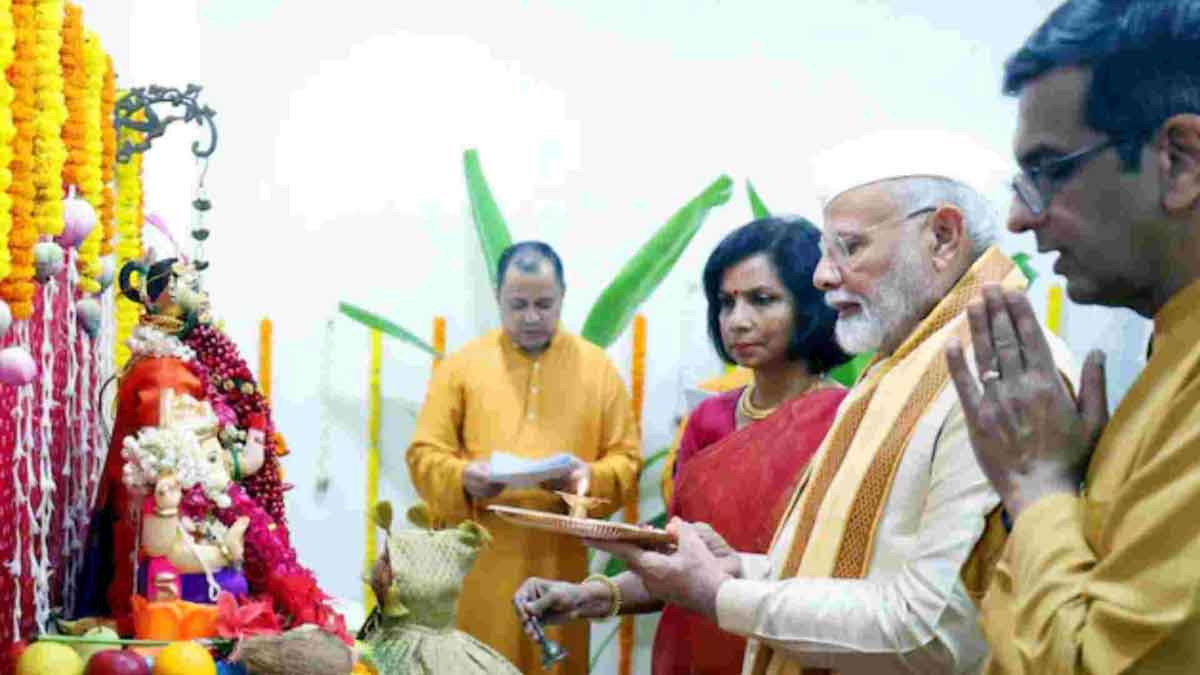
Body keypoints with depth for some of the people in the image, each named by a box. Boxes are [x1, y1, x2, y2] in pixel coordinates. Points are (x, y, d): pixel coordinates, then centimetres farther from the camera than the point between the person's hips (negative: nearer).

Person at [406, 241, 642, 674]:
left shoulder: (598, 367, 8)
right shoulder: (462, 365, 4)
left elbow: (626, 459, 7)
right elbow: (424, 455, 2)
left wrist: (590, 478, -14)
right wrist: (463, 478, -18)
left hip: (560, 563, 1)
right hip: (478, 564, -1)